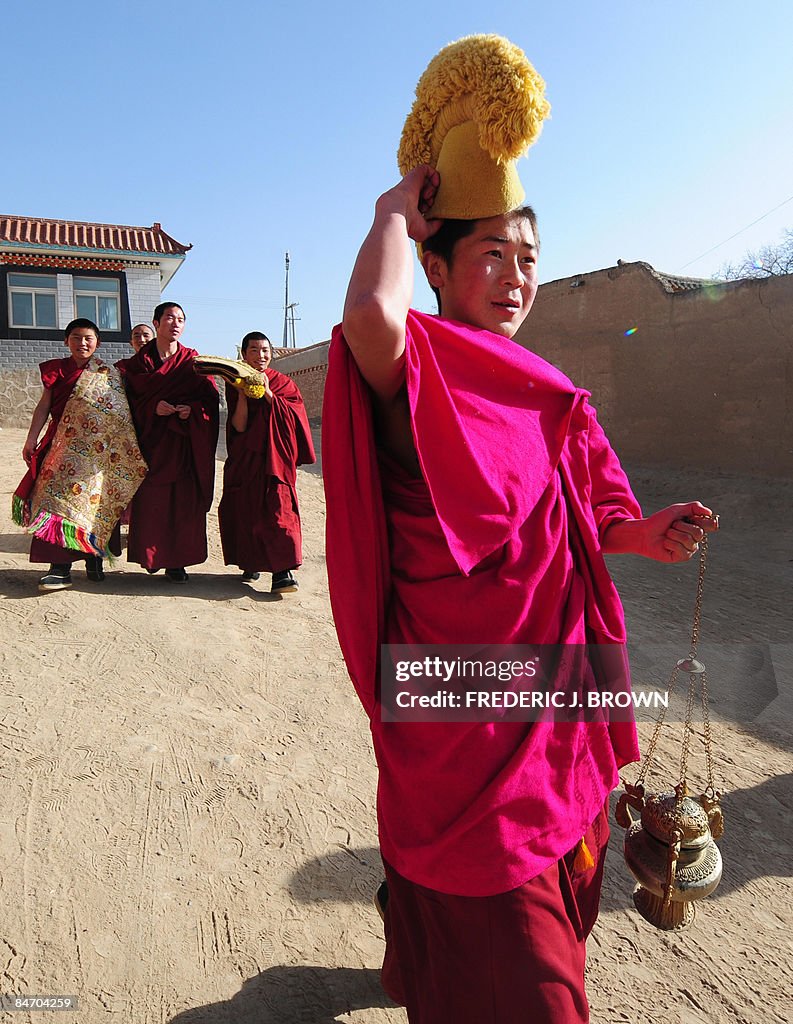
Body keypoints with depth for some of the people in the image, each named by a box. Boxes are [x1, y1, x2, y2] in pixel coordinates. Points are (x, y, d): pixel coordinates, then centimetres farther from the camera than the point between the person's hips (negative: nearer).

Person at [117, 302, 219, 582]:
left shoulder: (192, 361, 7)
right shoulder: (139, 361, 7)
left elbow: (210, 398, 2)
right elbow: (129, 397, 2)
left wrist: (191, 409, -16)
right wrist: (153, 407, -15)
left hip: (183, 441, 0)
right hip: (151, 440, 0)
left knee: (183, 500, -2)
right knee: (150, 499, -1)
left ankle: (176, 561, 6)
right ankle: (151, 556, 13)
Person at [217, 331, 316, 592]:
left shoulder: (283, 383, 5)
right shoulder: (234, 383, 6)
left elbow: (291, 420, -8)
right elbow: (239, 426, -5)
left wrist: (267, 392, -14)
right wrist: (242, 392, -14)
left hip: (275, 456, -2)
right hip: (244, 458, 2)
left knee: (276, 507, -13)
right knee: (243, 507, 1)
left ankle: (283, 571, -17)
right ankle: (251, 563, 18)